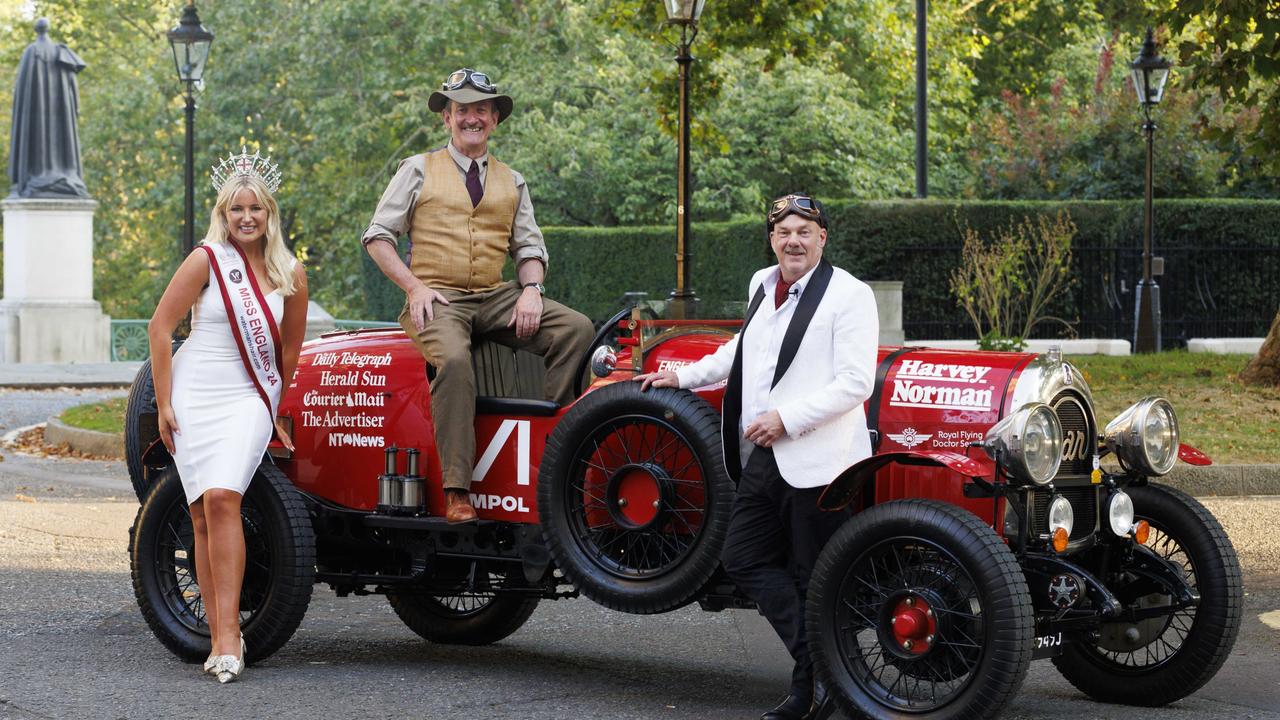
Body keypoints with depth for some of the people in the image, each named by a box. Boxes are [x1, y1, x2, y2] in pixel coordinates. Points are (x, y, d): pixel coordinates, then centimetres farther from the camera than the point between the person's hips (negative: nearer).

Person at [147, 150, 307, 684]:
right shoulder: (207, 260, -4)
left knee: (222, 498, -20)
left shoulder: (290, 274, 4)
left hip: (248, 398, 0)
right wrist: (163, 404, -4)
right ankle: (221, 637, 3)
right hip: (193, 397, 0)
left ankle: (227, 632, -23)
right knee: (203, 515, -2)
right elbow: (160, 328, -2)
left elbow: (290, 348, 16)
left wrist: (281, 410, 21)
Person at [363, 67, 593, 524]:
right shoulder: (419, 171, 10)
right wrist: (414, 287, -8)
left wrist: (531, 288, -2)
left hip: (497, 299, 4)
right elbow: (377, 236, 7)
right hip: (437, 300, -4)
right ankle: (456, 490, -36)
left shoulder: (512, 182, 20)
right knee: (454, 359, -37)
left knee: (577, 328, -20)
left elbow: (529, 246, 20)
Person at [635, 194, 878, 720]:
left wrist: (785, 418, -19)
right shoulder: (762, 286, 15)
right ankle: (816, 666, 9)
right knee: (743, 558, 5)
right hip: (761, 459, 8)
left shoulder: (849, 295, -8)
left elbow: (856, 381, -15)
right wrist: (684, 377, 30)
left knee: (813, 580, 0)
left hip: (817, 460, -8)